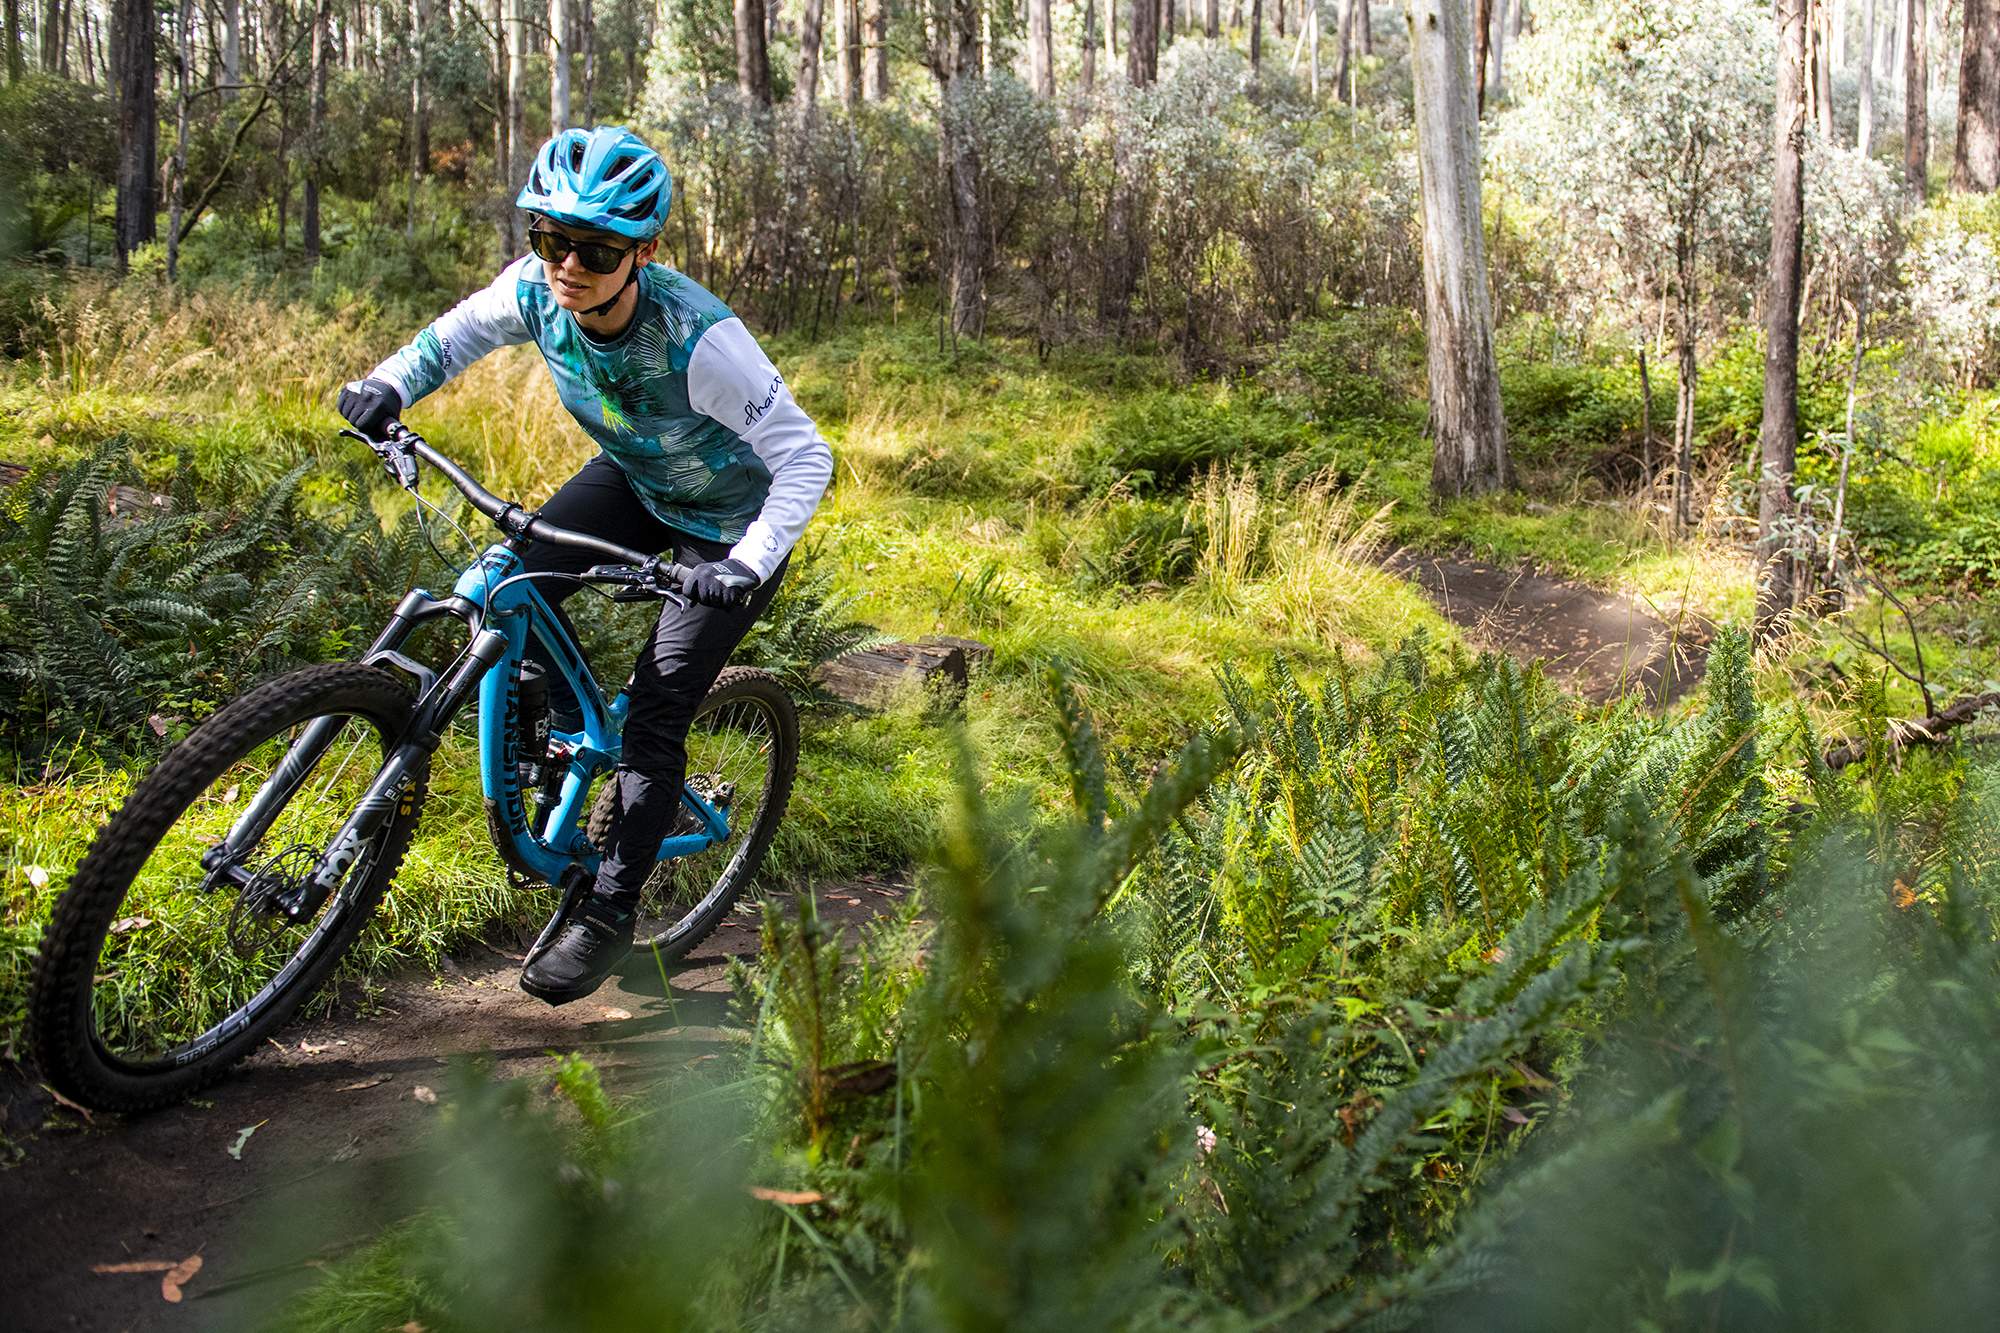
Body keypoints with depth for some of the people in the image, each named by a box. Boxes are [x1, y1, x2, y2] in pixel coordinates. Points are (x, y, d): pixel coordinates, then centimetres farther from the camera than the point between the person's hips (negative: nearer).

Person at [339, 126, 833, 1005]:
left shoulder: (699, 338, -37)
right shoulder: (538, 291, -21)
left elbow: (805, 458, -33)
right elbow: (458, 335, 1)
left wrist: (749, 565, -45)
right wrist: (392, 383, -18)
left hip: (731, 520, -6)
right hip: (635, 479, 6)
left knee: (654, 718, -10)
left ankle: (608, 913, 4)